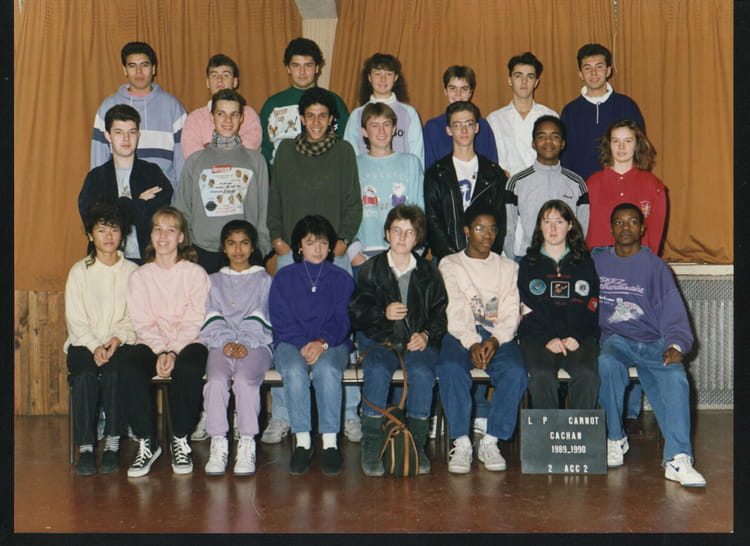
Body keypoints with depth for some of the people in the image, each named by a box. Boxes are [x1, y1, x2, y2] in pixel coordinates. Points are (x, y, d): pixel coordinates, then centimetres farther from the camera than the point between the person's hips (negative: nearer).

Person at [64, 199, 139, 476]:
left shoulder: (132, 272, 9)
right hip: (84, 342, 1)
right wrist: (94, 346, -15)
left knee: (115, 371, -33)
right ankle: (85, 447, -24)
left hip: (122, 343, 0)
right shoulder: (79, 272, 9)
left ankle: (113, 444, -25)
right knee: (84, 375, -31)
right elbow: (75, 319, 1)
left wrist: (118, 339, -15)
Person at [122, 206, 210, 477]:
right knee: (130, 372, -30)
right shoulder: (140, 276, 10)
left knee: (188, 371, -35)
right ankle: (147, 443, -15)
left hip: (188, 343, -2)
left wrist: (173, 353, -18)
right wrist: (160, 352, -16)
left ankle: (180, 440, -15)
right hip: (152, 343, 2)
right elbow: (142, 323, 1)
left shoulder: (196, 274, 4)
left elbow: (194, 322, -4)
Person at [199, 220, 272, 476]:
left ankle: (247, 445, -28)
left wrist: (245, 343, -13)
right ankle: (218, 444, -26)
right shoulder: (214, 281, 24)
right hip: (220, 345, 2)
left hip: (256, 344, -1)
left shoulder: (264, 280, 18)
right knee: (216, 380, -30)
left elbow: (260, 319, 5)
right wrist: (225, 342, -11)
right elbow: (212, 319, 9)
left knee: (245, 380, -33)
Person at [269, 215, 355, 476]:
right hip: (291, 343, 0)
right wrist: (303, 344, -16)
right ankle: (302, 442, -29)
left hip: (332, 344, 0)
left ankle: (330, 443, -32)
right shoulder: (284, 278, 12)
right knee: (294, 370, -34)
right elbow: (281, 320, 2)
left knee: (327, 369, -35)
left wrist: (322, 342, -18)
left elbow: (342, 319, 2)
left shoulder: (341, 278, 13)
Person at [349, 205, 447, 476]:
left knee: (422, 372, -32)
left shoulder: (428, 271, 14)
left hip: (418, 341, 1)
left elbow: (441, 311, 11)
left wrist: (427, 335, -8)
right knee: (377, 371, -32)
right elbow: (356, 312, 2)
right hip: (378, 339, -1)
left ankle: (417, 446, -19)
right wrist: (383, 313, -16)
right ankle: (371, 448, -22)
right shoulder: (371, 269, 9)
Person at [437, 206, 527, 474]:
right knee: (450, 368, -34)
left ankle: (490, 441, -21)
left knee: (516, 372, -30)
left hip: (499, 336, 1)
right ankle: (461, 441, -26)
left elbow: (511, 313, 6)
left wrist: (494, 341, -14)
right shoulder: (450, 264, 13)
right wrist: (472, 344, -18)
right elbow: (454, 312, -1)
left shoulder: (508, 267, 18)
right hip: (461, 334, -1)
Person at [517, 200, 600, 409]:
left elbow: (592, 308, 9)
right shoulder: (528, 264, 15)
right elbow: (526, 310, 4)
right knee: (542, 374, -30)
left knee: (587, 374, -28)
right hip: (537, 336, 0)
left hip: (579, 336, 1)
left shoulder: (585, 264, 18)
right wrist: (547, 339, -11)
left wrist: (577, 337, -9)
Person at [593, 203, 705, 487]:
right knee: (607, 363, -35)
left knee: (675, 378, -32)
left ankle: (677, 458, -36)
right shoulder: (597, 262, 14)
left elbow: (673, 313, 4)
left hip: (653, 341, 0)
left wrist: (676, 346, -15)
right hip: (614, 339, 0)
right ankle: (615, 438, -15)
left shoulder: (655, 266, 10)